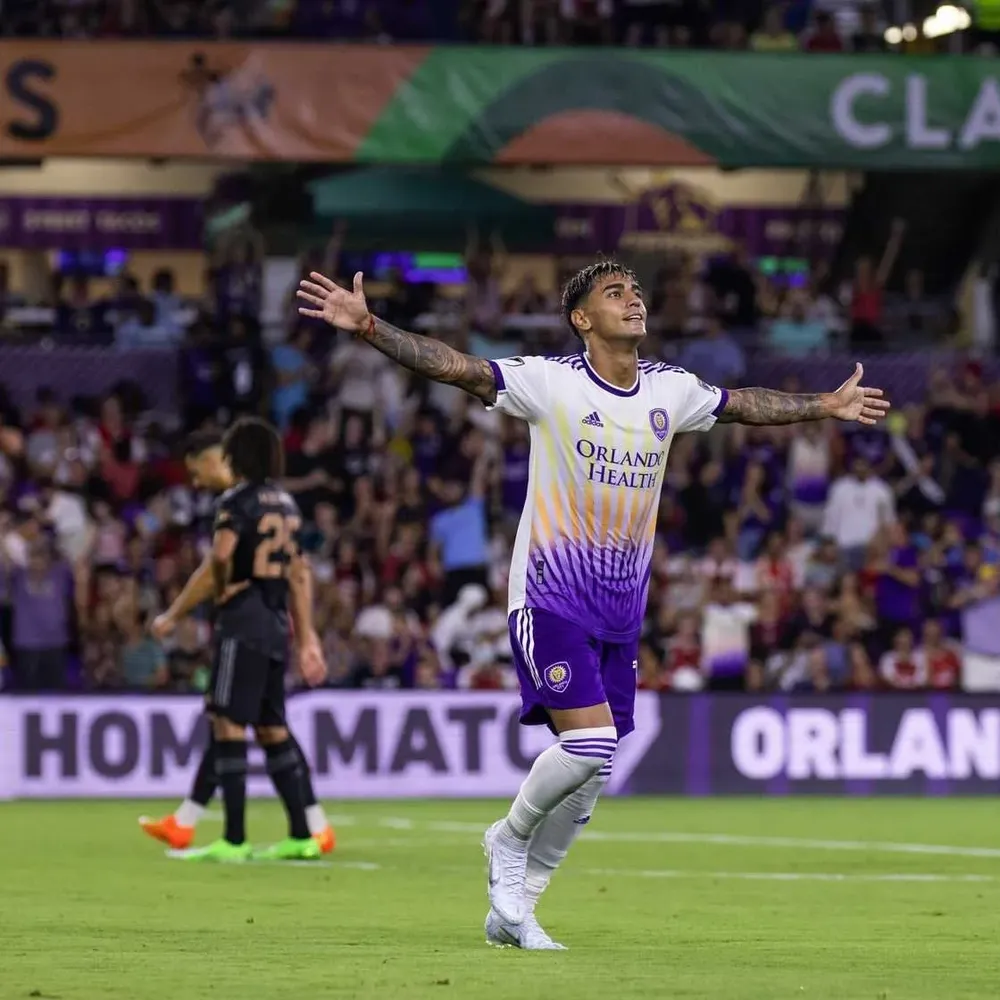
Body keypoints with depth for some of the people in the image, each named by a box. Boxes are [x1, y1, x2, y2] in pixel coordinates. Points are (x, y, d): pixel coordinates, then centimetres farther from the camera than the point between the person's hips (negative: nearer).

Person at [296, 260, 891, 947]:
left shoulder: (671, 391, 6)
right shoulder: (550, 382, -11)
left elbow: (744, 404, 25)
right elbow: (454, 367, -19)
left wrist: (827, 406, 35)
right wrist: (368, 327, -31)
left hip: (622, 609, 6)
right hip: (550, 599, -6)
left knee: (590, 774, 4)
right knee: (590, 743, -20)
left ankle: (513, 909, 17)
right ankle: (509, 839, 9)